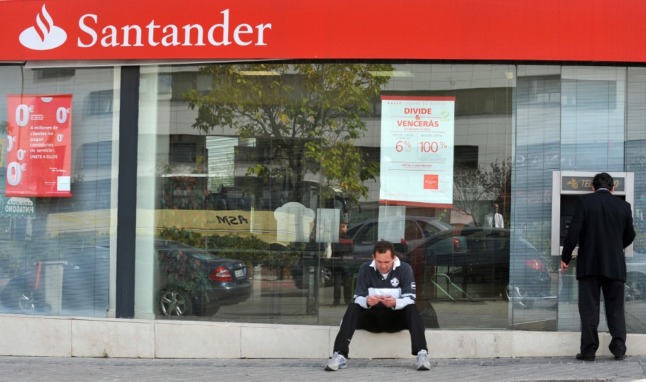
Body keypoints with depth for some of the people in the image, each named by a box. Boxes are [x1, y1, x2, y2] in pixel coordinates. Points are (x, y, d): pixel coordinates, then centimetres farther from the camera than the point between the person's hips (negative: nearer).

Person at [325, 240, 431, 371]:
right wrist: (366, 301, -33)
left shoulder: (405, 269, -8)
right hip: (372, 317, 1)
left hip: (396, 317, -1)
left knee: (412, 309, -30)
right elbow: (358, 298, -8)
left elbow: (410, 299, -15)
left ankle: (422, 354, -42)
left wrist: (395, 303, -37)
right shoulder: (365, 269, -5)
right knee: (353, 308, -27)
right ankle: (339, 355, -38)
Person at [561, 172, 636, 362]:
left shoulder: (584, 201, -3)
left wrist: (565, 257, -2)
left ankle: (588, 349, -1)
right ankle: (619, 348, 3)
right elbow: (630, 236, 13)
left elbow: (574, 231, -10)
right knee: (616, 308, 9)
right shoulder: (624, 205, 5)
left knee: (589, 308, 1)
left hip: (589, 264, -2)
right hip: (615, 265, 2)